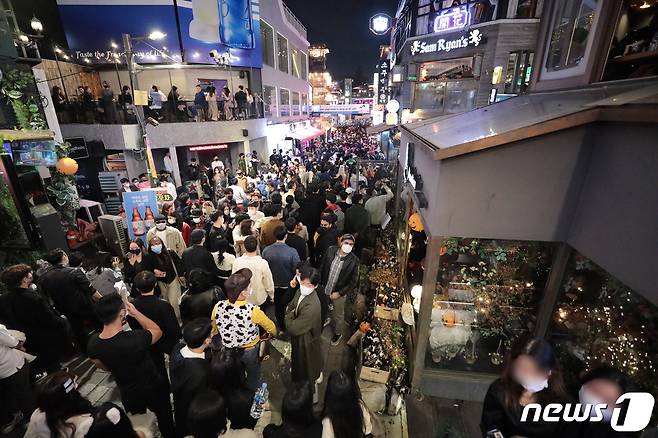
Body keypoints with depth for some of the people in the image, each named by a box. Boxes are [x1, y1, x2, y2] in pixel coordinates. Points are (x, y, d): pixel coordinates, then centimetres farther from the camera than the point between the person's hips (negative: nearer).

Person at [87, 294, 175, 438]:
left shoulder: (93, 344, -22)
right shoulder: (135, 338, -40)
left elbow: (102, 366, 0)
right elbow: (157, 331, -17)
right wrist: (135, 313, -17)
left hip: (127, 393, 4)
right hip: (153, 387, -3)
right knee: (164, 418, 25)